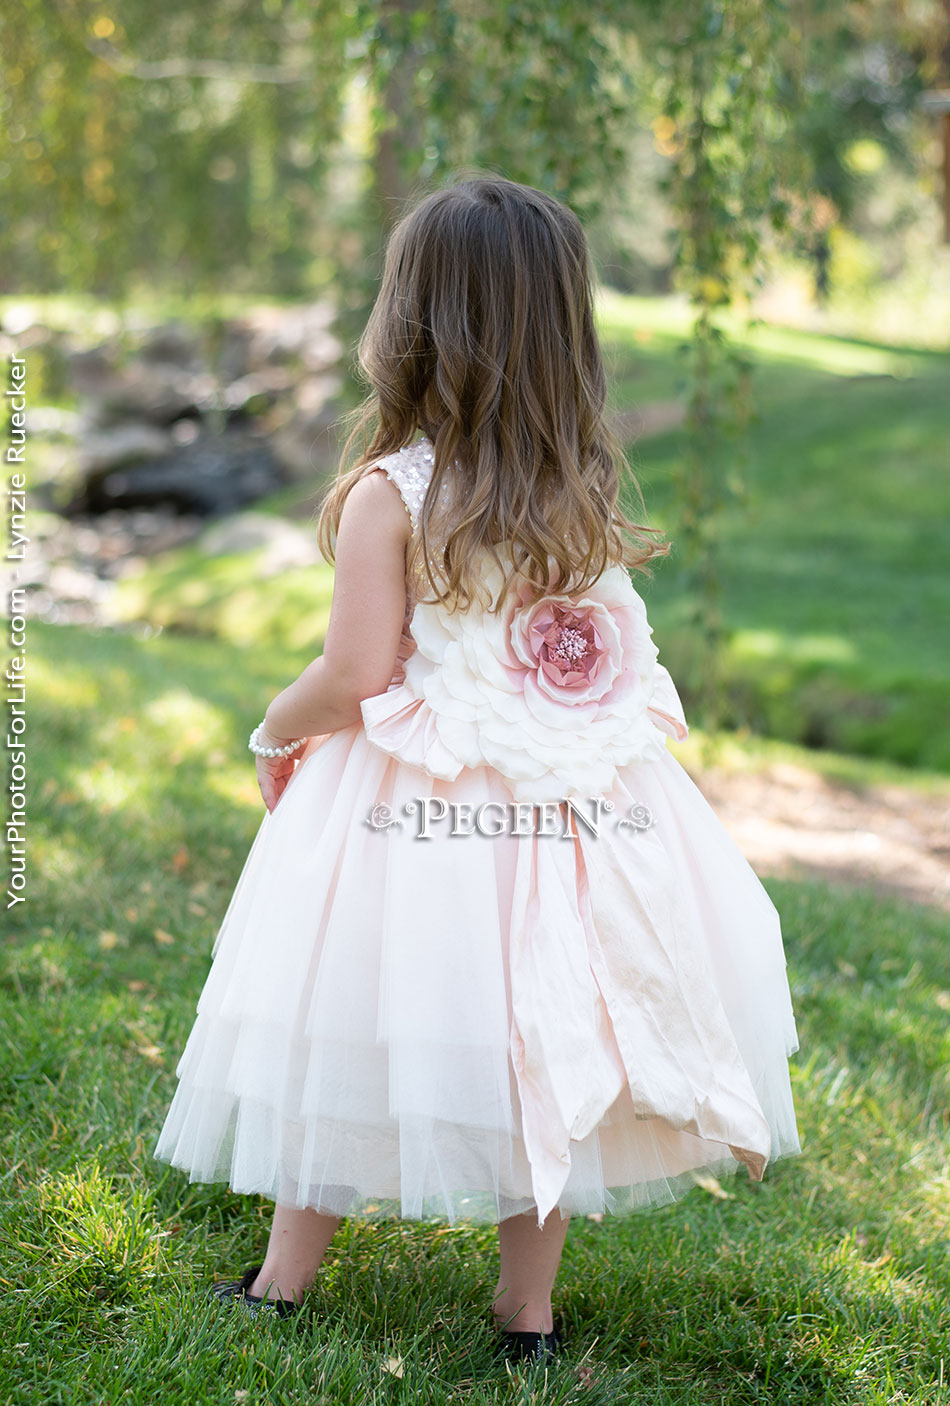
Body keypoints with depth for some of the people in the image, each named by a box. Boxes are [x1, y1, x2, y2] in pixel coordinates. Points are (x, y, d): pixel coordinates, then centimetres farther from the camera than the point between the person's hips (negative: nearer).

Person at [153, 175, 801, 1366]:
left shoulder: (389, 492, -16)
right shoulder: (586, 495, 0)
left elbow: (357, 676, -17)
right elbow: (614, 658, 6)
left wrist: (276, 731, 1)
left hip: (407, 814, -4)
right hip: (565, 810, 4)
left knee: (347, 1038, 10)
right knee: (534, 1036, 14)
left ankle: (283, 1285, 24)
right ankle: (529, 1308, 24)